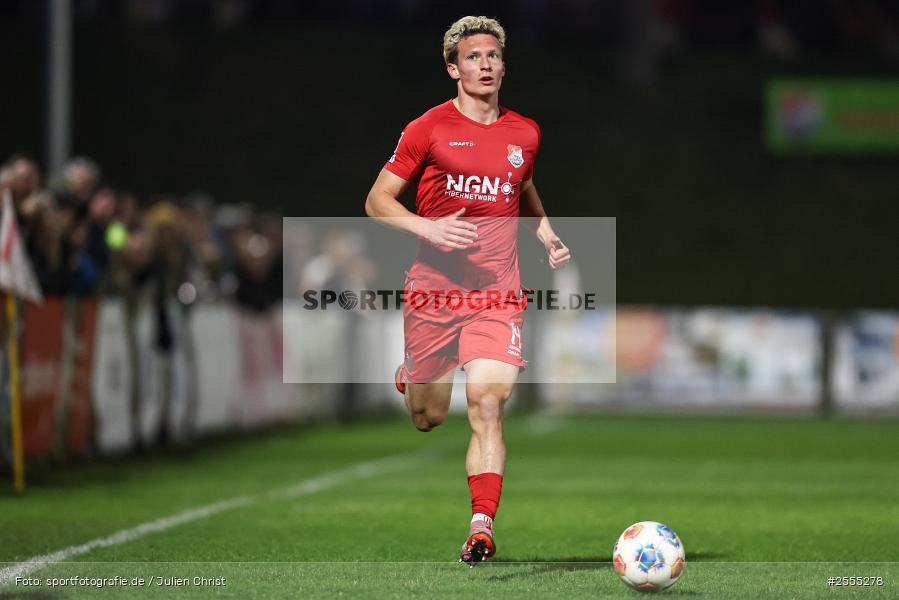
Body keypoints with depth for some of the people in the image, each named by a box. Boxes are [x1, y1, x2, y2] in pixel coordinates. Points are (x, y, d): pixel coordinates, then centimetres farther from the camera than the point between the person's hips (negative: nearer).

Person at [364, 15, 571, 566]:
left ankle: (482, 526, -20)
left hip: (498, 295, 1)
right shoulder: (429, 129, -3)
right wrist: (428, 228, -17)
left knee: (487, 404, -17)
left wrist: (548, 235, 13)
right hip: (433, 291, -1)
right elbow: (377, 200, 0)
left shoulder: (525, 133, 10)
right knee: (429, 418, 8)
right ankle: (410, 378, 45)